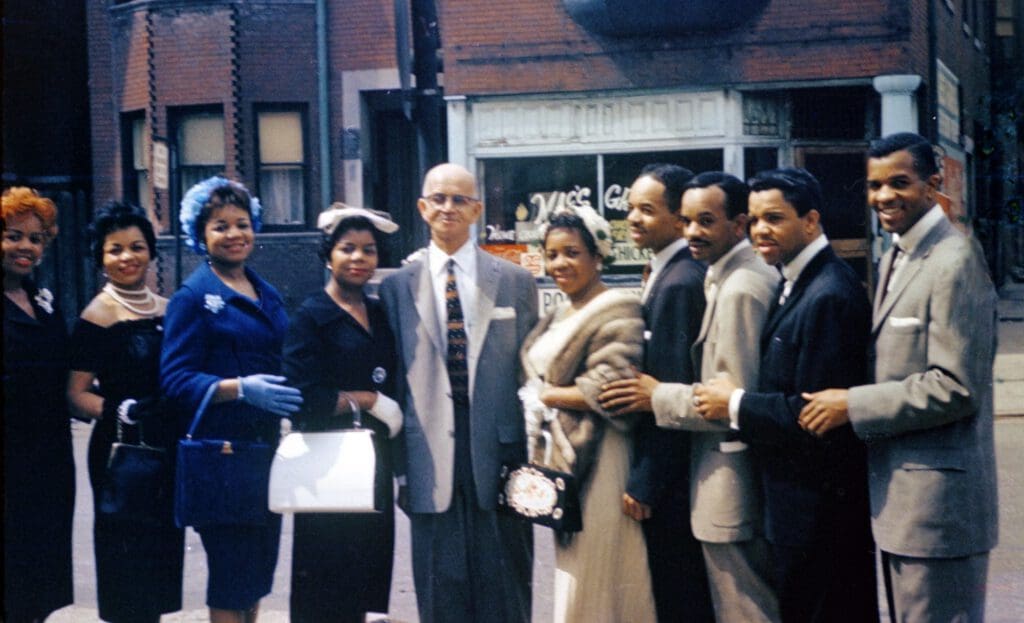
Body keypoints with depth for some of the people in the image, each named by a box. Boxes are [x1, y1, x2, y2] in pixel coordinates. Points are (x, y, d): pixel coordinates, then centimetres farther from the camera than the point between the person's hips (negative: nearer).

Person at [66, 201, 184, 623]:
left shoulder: (167, 310, 10)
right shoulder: (99, 315, -8)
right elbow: (76, 394, -12)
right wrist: (116, 410, -27)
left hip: (167, 449, 6)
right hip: (122, 451, -6)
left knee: (161, 548, 13)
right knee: (127, 552, -3)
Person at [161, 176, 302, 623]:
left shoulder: (267, 295, 15)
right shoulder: (194, 296, -6)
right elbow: (176, 380, -13)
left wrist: (294, 393, 5)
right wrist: (240, 388, -26)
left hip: (264, 444, 7)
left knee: (258, 568, 12)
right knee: (231, 570, -3)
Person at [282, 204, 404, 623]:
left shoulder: (379, 314, 12)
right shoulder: (311, 317, -7)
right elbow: (305, 397, -16)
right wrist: (370, 401, -11)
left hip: (374, 462, 6)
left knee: (368, 565, 9)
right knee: (326, 575, -2)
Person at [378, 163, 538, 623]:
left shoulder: (516, 282, 6)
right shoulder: (397, 286, 6)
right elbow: (395, 382, 6)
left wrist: (533, 461, 0)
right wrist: (399, 467, 3)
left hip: (500, 459, 0)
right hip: (431, 468, 0)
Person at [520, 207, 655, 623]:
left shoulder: (617, 313, -12)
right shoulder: (560, 317, 15)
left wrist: (548, 396, -10)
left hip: (598, 461, -9)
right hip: (561, 457, 9)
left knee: (594, 580, -3)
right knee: (571, 571, 13)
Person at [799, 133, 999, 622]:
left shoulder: (955, 261, -16)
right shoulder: (895, 256, 14)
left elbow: (957, 388, -21)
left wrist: (852, 405, -17)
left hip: (938, 499, -9)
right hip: (897, 494, 10)